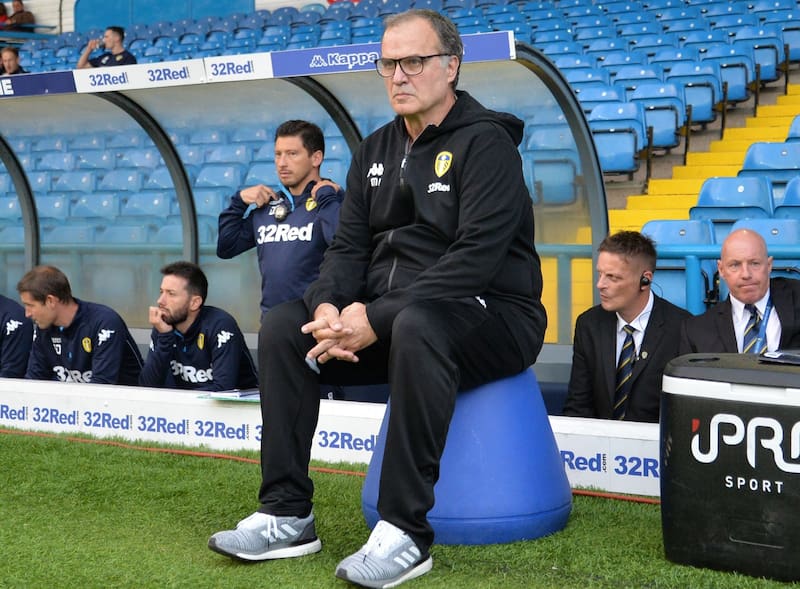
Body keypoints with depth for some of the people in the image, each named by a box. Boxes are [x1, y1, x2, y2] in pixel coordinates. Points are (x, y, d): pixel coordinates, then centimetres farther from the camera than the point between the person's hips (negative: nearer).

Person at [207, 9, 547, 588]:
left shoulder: (485, 143, -11)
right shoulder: (376, 151, 14)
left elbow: (475, 258, -22)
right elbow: (348, 247, 9)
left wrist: (377, 319, -27)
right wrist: (328, 306, -15)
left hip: (489, 318, -7)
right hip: (391, 311, 8)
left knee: (416, 327, -39)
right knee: (282, 327, -8)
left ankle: (406, 531, -35)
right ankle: (288, 515, -7)